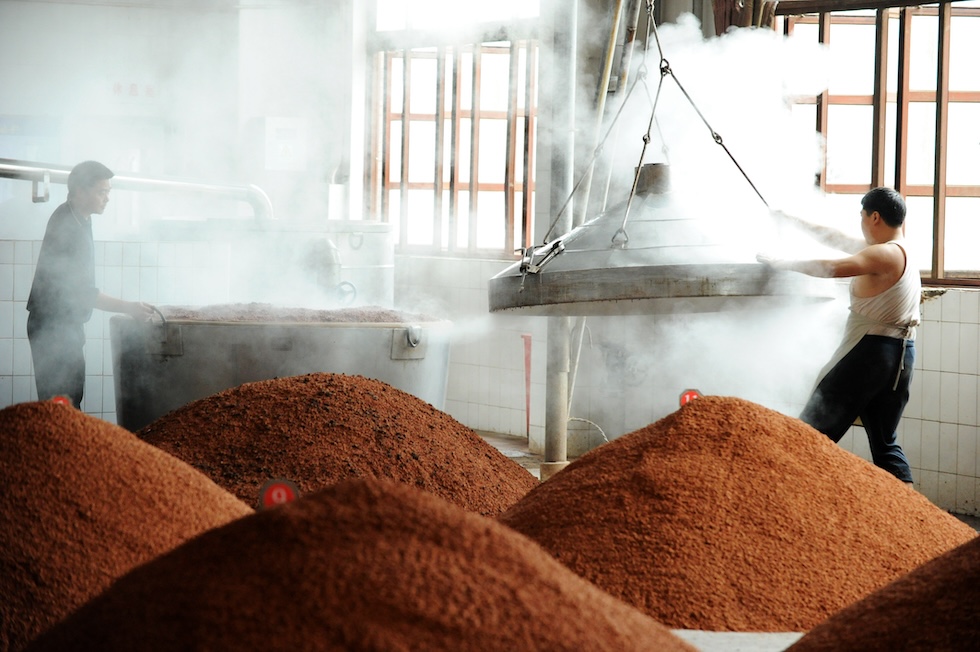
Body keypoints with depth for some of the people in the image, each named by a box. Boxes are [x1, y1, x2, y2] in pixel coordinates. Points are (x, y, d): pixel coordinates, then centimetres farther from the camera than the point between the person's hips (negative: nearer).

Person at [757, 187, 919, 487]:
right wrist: (794, 221, 26)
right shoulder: (901, 250, 13)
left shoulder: (885, 255, -15)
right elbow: (838, 240, 21)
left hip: (869, 351, -9)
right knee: (885, 442, 12)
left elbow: (832, 268, -28)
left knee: (811, 436, -4)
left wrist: (781, 263, -17)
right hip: (901, 356, 9)